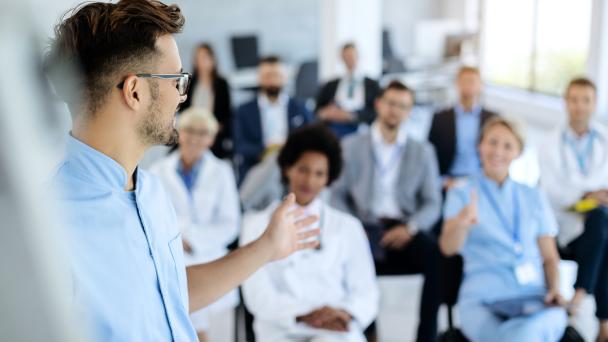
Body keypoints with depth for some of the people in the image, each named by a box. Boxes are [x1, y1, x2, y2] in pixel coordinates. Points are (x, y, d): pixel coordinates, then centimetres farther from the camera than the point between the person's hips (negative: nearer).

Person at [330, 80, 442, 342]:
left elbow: (432, 203, 8)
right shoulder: (351, 146, 11)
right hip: (365, 227, -1)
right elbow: (338, 195, 8)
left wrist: (410, 227, -12)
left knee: (439, 256, -30)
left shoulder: (422, 151, 15)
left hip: (404, 229, 1)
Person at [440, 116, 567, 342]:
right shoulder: (461, 193, 10)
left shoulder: (534, 198, 20)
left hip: (534, 297, 2)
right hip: (482, 299, -2)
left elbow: (549, 256, 19)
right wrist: (462, 223, -29)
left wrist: (555, 289, -2)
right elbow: (448, 247, -6)